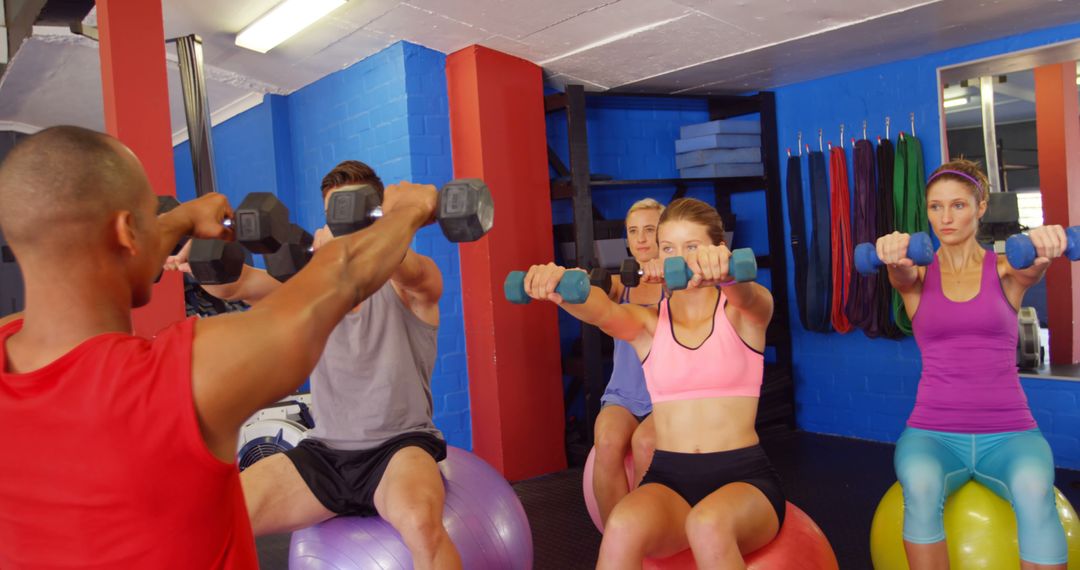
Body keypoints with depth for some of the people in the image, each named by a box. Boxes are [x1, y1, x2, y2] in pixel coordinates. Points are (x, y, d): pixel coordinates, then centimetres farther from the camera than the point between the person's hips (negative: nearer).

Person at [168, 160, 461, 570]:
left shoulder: (409, 284, -4)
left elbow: (413, 273, -30)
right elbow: (236, 286, -10)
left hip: (400, 446, -4)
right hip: (325, 452, 4)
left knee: (419, 523, -36)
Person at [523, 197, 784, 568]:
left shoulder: (744, 313, 2)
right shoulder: (647, 322, 6)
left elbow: (747, 294, -24)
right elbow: (601, 311, -17)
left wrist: (721, 271, -49)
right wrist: (561, 289, -42)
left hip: (743, 476, -1)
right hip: (669, 477, 2)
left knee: (709, 526, -37)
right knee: (623, 528, -32)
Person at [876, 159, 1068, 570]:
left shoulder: (1005, 270, 4)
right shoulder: (919, 275, 5)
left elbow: (1032, 267, -20)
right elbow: (901, 273, -19)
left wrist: (1043, 246, -46)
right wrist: (895, 254, -45)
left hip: (1006, 432, 0)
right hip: (934, 432, 0)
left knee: (1034, 490, -34)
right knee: (920, 486, -34)